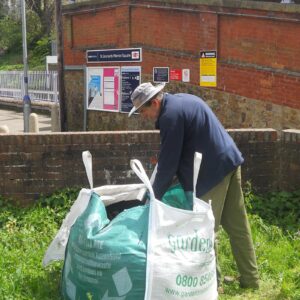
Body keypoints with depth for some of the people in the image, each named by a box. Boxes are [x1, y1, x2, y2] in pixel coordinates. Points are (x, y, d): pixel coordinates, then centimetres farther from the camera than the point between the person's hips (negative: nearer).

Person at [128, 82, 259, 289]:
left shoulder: (171, 115, -16)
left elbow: (168, 162, -14)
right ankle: (250, 279, 22)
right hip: (229, 160, 10)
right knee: (237, 226, 13)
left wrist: (155, 197, -4)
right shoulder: (183, 100, 14)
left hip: (213, 170, -10)